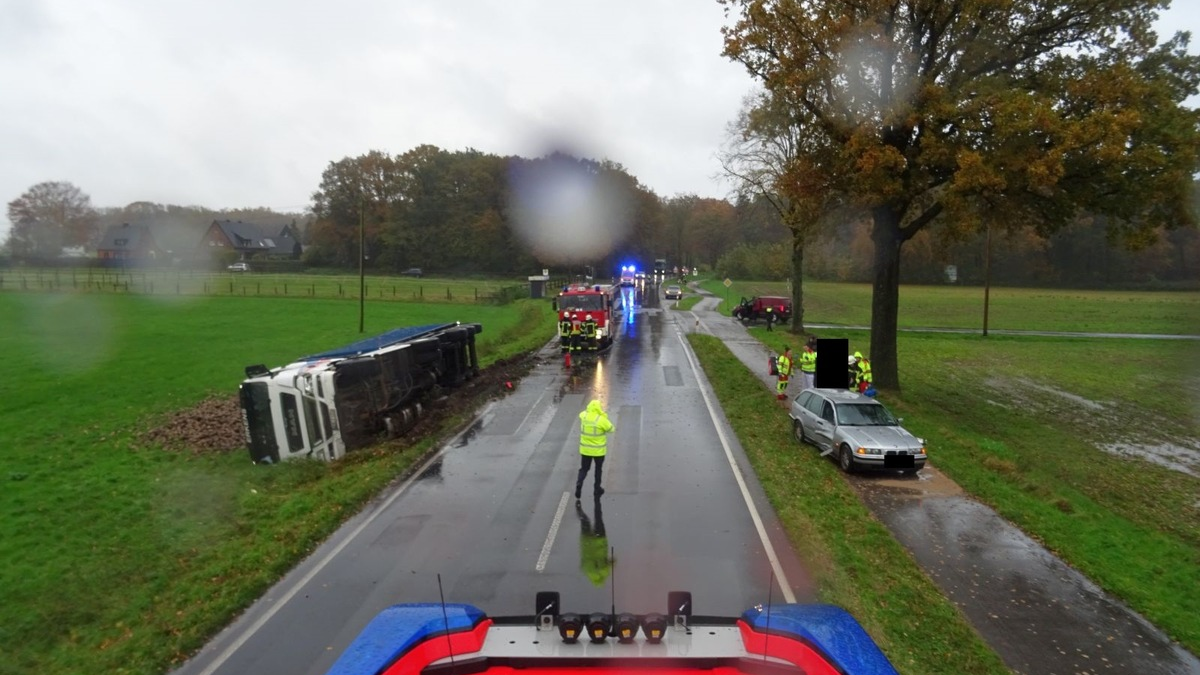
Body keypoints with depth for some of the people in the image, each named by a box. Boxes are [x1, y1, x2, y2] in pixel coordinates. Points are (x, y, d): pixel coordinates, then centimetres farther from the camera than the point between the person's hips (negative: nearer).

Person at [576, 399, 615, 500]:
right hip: (599, 450, -3)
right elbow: (611, 429, -6)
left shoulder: (583, 416, -8)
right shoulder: (602, 420, -21)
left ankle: (579, 483, -11)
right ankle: (597, 489, 28)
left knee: (583, 469, 14)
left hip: (585, 449, 3)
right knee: (598, 469, 19)